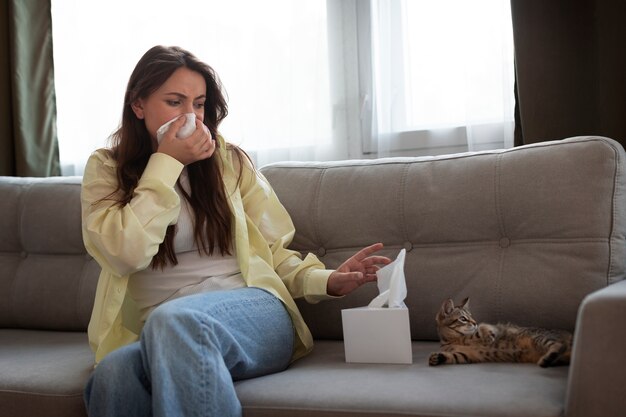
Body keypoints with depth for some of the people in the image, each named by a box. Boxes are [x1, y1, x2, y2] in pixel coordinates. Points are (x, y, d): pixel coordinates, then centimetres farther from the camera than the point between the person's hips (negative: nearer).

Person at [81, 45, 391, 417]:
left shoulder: (229, 161, 11)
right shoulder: (106, 170, 10)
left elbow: (272, 250, 14)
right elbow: (128, 254, -8)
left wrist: (323, 280, -5)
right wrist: (167, 163, -5)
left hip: (252, 314, 1)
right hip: (154, 334, 0)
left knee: (175, 320, -36)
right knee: (114, 373, -37)